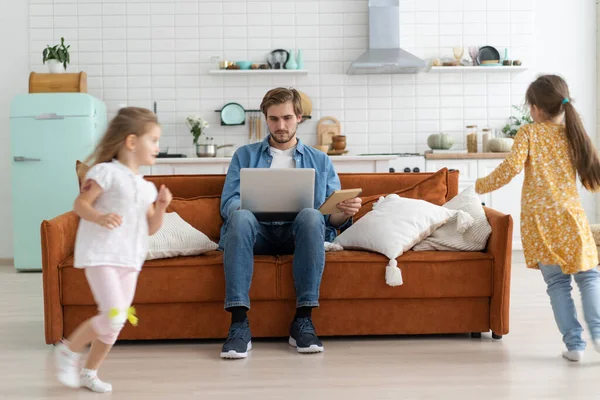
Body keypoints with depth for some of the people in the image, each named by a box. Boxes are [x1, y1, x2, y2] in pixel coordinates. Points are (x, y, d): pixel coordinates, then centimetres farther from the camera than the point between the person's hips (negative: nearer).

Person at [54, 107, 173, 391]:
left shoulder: (146, 187, 16)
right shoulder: (107, 172, -5)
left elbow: (150, 228, 19)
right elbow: (80, 203, -9)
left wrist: (160, 207, 1)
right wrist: (100, 217, -28)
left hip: (130, 260, 8)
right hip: (101, 255, -8)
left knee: (116, 323, 9)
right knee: (114, 316, -18)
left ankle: (89, 373, 25)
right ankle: (68, 351, 4)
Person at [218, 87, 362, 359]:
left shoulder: (320, 161, 23)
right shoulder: (245, 156, 22)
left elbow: (332, 216, 13)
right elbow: (228, 202, 9)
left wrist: (345, 212, -12)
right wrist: (241, 208, -16)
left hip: (298, 233, 0)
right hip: (258, 232, 0)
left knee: (310, 215, -35)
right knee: (241, 217, -35)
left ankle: (303, 321, -32)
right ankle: (239, 324, -40)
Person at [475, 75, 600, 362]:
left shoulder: (529, 133, -1)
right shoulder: (574, 133, 6)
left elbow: (512, 167, -13)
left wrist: (482, 186, 0)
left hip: (538, 219, -1)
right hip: (570, 215, 1)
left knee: (557, 282, 6)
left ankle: (574, 343, 4)